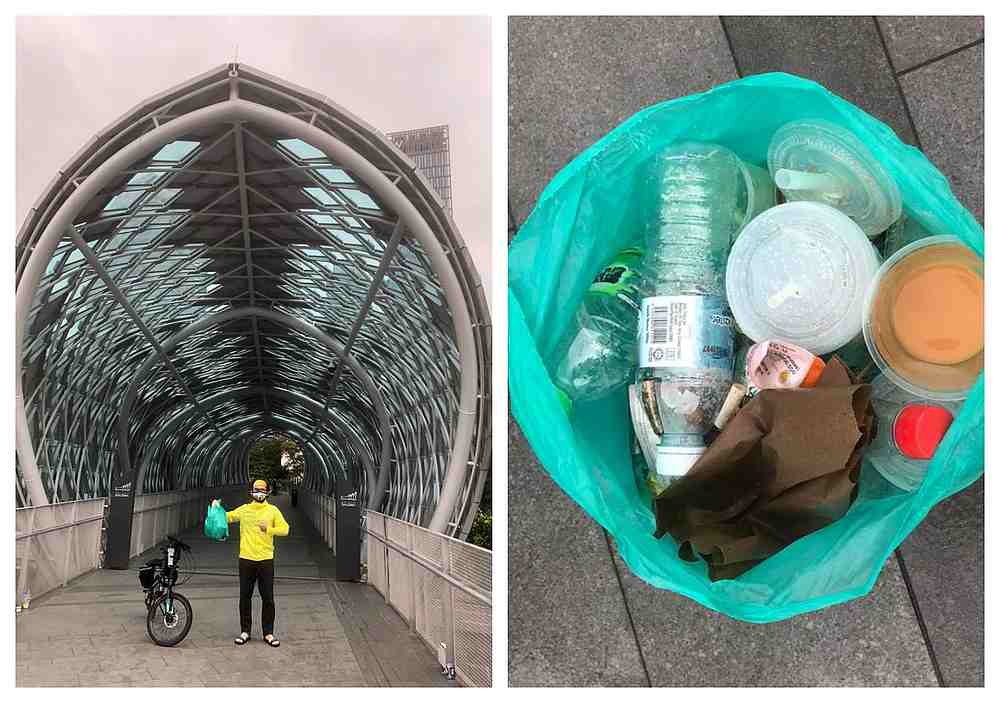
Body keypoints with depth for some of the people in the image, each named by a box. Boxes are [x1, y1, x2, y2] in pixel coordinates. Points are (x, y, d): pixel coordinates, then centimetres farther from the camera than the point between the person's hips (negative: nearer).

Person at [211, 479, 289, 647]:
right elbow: (227, 517, 15)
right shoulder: (244, 510, 8)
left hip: (265, 560, -1)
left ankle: (268, 633, 9)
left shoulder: (272, 510, 4)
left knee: (268, 598, 1)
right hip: (246, 560, 2)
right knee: (245, 597, 7)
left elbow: (284, 529, -1)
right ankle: (245, 631, 18)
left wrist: (268, 529, -14)